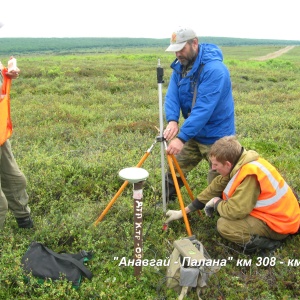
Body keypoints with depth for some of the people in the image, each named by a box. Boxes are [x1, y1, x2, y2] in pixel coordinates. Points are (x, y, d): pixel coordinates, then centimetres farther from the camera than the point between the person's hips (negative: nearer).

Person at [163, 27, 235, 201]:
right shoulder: (180, 66, 0)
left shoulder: (214, 69, -25)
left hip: (216, 137, -7)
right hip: (192, 132, 7)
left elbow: (203, 108, -32)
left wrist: (181, 137, -36)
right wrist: (172, 120, -29)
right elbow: (172, 95, -9)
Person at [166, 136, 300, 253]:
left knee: (224, 225, -19)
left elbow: (234, 211, -30)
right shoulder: (240, 162, -3)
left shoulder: (249, 175, -30)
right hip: (276, 210, 10)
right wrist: (183, 211, 8)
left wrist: (216, 203, -7)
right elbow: (214, 188, 5)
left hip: (279, 222, -9)